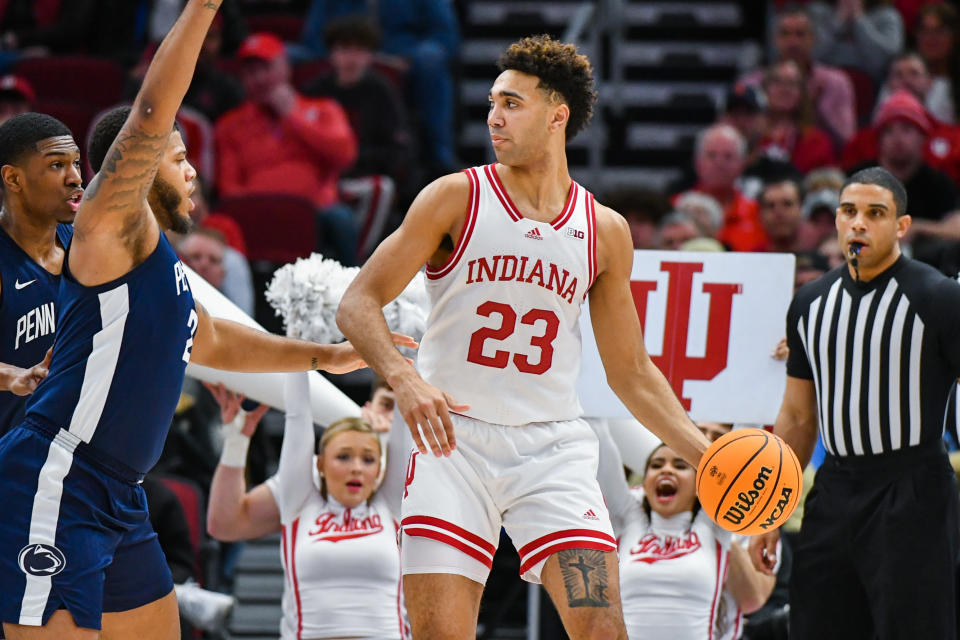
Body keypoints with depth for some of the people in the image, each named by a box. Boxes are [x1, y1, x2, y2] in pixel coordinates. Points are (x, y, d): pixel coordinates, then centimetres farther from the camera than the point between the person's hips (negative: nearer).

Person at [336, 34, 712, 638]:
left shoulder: (605, 231, 8)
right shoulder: (457, 198, 0)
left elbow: (630, 372, 16)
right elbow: (358, 304, -3)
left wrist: (704, 451, 4)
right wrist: (404, 378, -22)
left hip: (552, 448, 2)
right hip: (453, 438, -2)